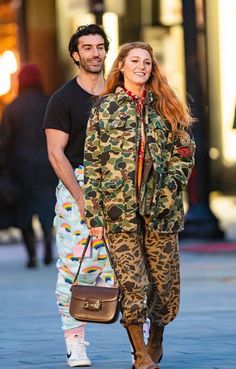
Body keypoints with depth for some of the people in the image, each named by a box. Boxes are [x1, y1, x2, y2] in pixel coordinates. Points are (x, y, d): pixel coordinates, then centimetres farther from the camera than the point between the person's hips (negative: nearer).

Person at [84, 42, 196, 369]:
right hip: (120, 207, -2)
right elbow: (92, 162, 3)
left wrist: (170, 187, -3)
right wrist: (94, 213, -3)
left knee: (164, 279, 5)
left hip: (161, 207, 2)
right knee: (131, 282, -7)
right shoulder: (104, 108, 5)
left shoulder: (167, 107, 11)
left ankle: (156, 341, 29)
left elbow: (184, 153, 12)